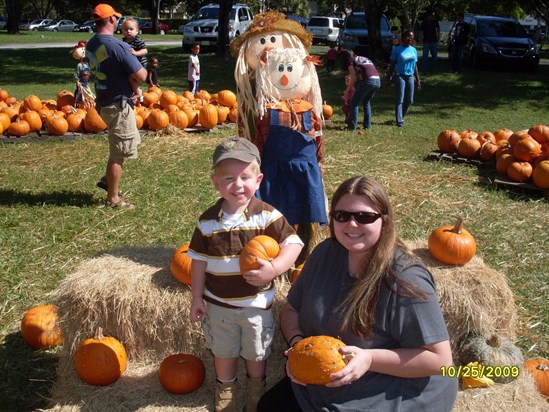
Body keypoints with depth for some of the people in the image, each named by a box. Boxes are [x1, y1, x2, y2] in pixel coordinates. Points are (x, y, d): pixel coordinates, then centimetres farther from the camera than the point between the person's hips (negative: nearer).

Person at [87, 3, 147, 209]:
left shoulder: (91, 45, 5)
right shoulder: (116, 45, -22)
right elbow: (140, 75, -23)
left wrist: (132, 87, 4)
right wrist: (135, 88, -1)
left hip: (104, 101, 9)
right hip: (118, 105, -9)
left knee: (131, 140, 26)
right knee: (119, 153, 3)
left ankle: (108, 179, 28)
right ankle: (112, 199, 13)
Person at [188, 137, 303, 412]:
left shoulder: (267, 215, -17)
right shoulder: (208, 221, -10)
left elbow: (293, 243, -19)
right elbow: (199, 260, -1)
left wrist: (273, 269, -34)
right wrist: (197, 297, 1)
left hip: (256, 303, -1)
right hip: (218, 304, 1)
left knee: (256, 352, 20)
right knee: (223, 350, 21)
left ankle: (256, 388, 47)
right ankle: (225, 388, 47)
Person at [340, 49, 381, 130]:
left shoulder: (350, 60, 10)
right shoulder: (363, 58, 30)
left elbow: (354, 78, 1)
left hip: (368, 80, -7)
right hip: (378, 81, 7)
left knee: (354, 103, 6)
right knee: (366, 102, 26)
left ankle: (351, 126, 5)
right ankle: (367, 125, 25)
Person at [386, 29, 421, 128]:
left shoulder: (413, 50, 10)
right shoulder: (397, 50, -5)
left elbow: (415, 66, 15)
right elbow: (392, 65, -4)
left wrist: (418, 80, 14)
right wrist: (389, 78, -9)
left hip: (410, 76, 5)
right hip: (400, 75, -5)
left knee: (409, 100, 6)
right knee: (400, 100, -9)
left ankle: (401, 117, 25)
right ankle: (399, 121, -8)